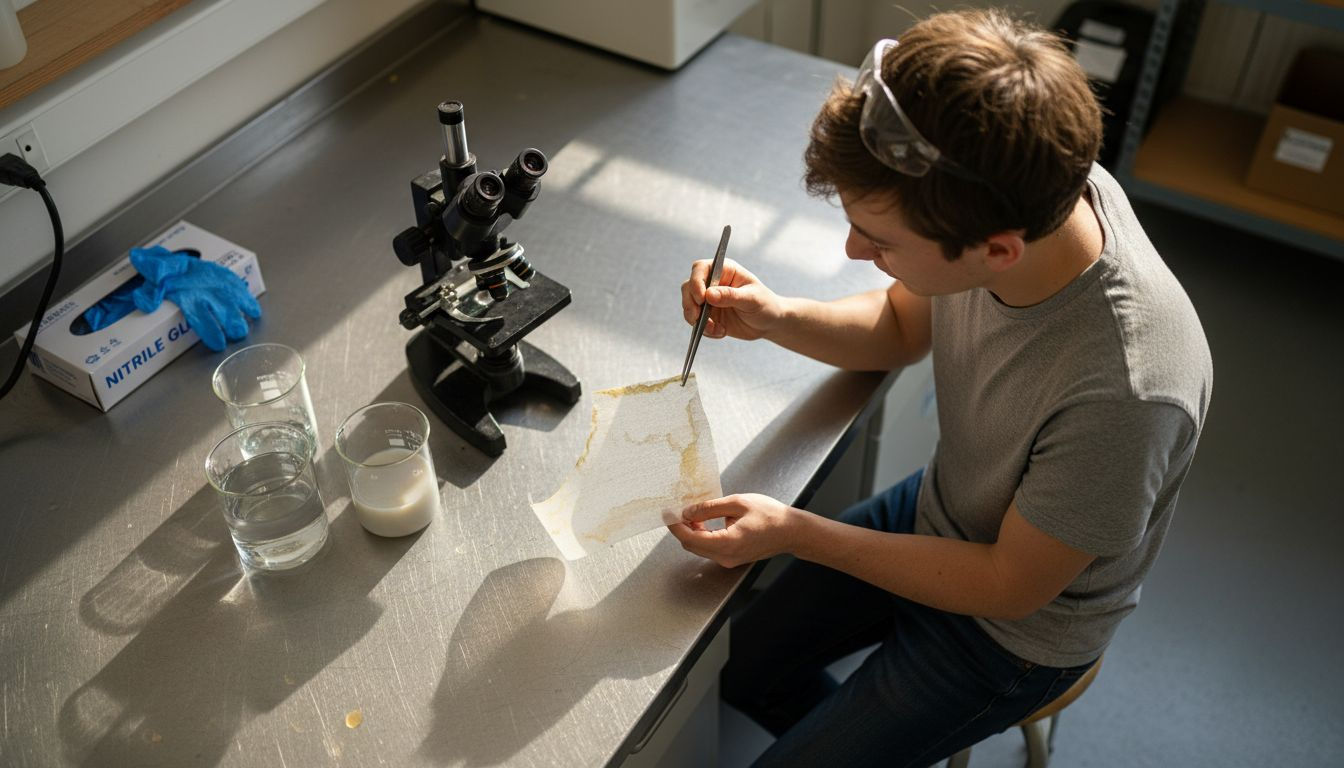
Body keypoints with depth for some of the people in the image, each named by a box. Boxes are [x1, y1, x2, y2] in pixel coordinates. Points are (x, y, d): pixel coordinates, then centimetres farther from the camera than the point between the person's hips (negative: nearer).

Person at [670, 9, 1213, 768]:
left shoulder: (1124, 391, -42)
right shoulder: (1032, 189, -23)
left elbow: (1012, 584, -24)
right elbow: (902, 324, -2)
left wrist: (794, 531, -23)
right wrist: (775, 317, -20)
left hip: (1015, 628, -6)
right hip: (936, 509, 6)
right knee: (732, 658, 15)